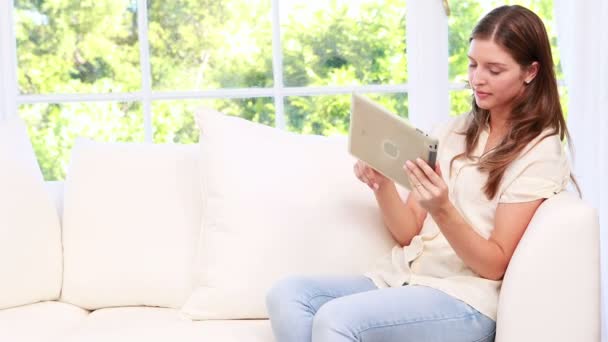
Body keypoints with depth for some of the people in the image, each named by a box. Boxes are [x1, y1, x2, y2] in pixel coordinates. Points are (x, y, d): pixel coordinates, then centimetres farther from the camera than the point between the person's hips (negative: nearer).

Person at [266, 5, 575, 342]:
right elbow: (408, 234, 10)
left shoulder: (541, 153, -3)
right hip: (401, 277, 6)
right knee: (286, 293, -18)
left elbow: (496, 264, -9)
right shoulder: (451, 131, 14)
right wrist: (381, 185, -9)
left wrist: (442, 210, -26)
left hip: (464, 299, -6)